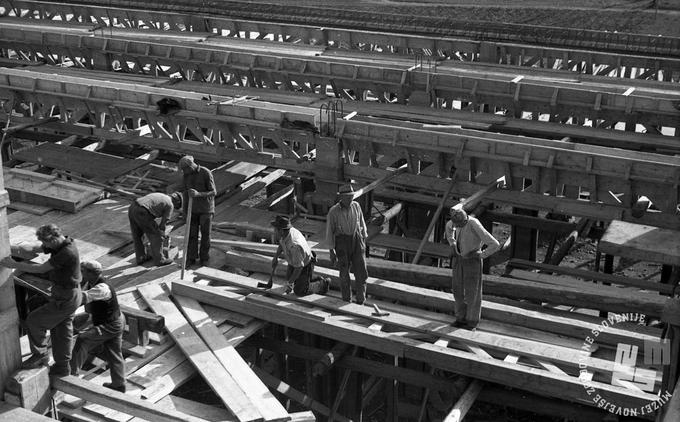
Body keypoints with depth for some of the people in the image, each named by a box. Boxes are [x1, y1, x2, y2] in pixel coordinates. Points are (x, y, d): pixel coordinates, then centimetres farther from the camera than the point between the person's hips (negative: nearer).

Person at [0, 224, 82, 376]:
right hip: (70, 295, 10)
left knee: (34, 321, 2)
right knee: (61, 331, 17)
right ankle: (62, 367, 27)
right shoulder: (60, 244, 1)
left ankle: (40, 355, 16)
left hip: (65, 299, -10)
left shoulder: (67, 253, -29)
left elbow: (40, 268, -25)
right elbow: (35, 249, 7)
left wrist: (14, 265, -18)